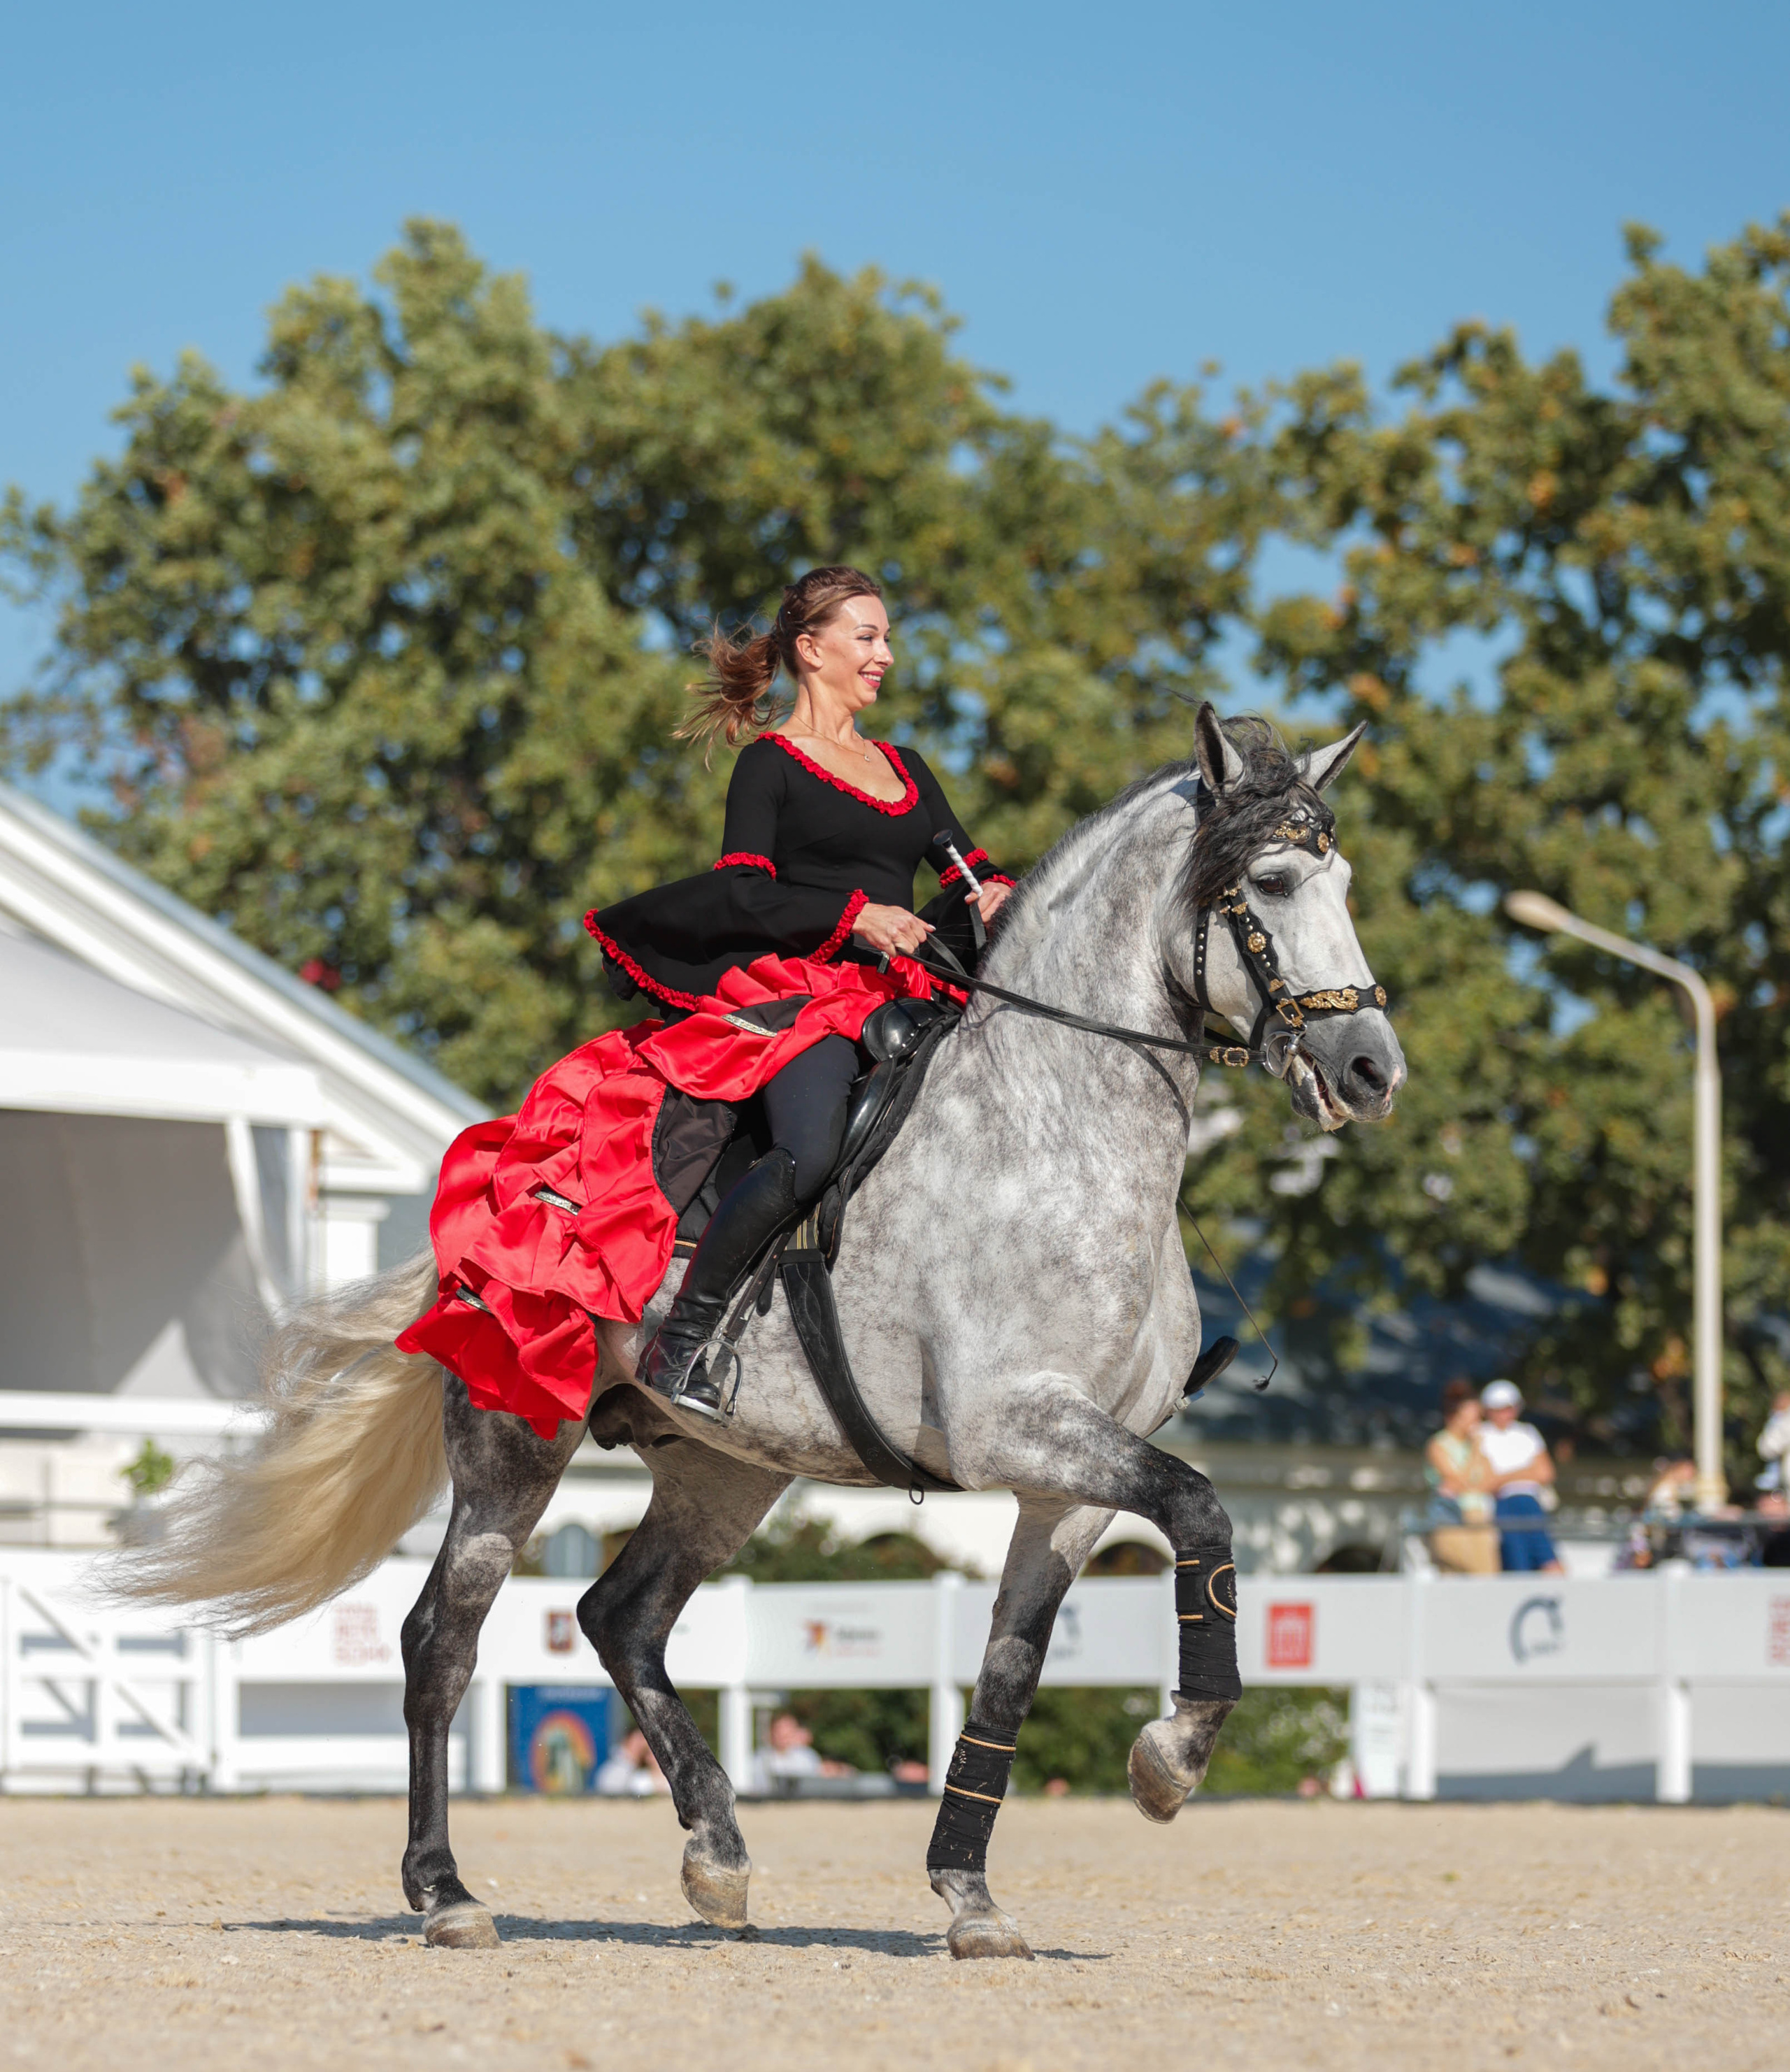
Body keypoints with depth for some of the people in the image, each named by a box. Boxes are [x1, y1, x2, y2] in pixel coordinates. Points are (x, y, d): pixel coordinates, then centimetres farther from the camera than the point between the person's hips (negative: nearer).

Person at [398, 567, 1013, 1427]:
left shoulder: (904, 769, 25)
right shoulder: (770, 764, 5)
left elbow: (966, 869, 22)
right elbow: (745, 897, -6)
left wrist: (992, 896, -2)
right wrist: (856, 914, -17)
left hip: (898, 999, 7)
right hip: (796, 988, -7)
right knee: (807, 1151, -34)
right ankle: (682, 1338, -25)